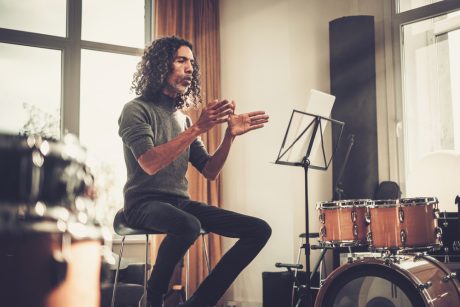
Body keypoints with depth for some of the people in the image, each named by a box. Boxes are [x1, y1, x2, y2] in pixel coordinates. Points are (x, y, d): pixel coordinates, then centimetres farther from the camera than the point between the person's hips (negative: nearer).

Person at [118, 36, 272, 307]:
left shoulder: (183, 117, 18)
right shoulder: (137, 110, -2)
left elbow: (210, 172, 12)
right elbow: (150, 164, -20)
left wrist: (230, 135, -4)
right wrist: (198, 128, -23)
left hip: (181, 203, 7)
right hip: (145, 203, -7)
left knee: (259, 230, -7)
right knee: (188, 225, -41)